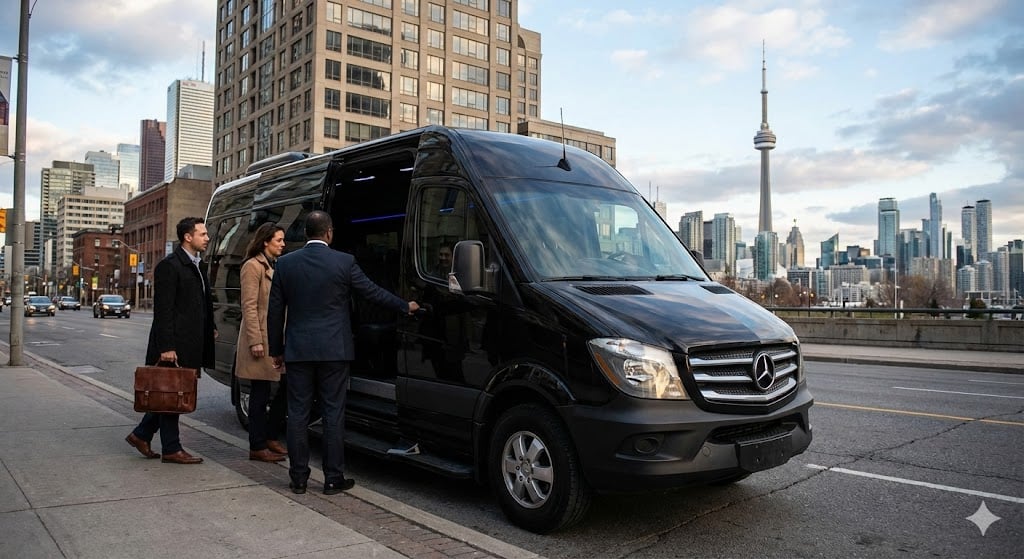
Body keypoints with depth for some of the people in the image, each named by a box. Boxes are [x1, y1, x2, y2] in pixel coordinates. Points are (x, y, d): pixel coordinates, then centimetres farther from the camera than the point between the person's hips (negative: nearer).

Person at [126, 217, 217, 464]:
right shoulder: (169, 266, -12)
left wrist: (209, 330, 13)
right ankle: (171, 449, 11)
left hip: (190, 346, 9)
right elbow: (163, 310, -17)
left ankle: (141, 435, 29)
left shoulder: (195, 266, 16)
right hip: (174, 346, -9)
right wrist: (166, 347, -20)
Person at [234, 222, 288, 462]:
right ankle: (258, 447, 9)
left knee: (286, 388, 9)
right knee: (260, 395, -1)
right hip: (261, 340, -8)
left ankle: (270, 437, 22)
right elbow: (249, 307, -14)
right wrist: (255, 341, -20)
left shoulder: (276, 267, 18)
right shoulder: (253, 266, -8)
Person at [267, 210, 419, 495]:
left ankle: (298, 478, 15)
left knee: (298, 414, 9)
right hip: (334, 351, -2)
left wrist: (276, 349, 15)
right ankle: (333, 478, 10)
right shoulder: (344, 261, -6)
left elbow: (275, 311, 6)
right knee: (333, 413, 5)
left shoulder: (285, 263, 2)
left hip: (297, 351, 2)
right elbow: (372, 291, 3)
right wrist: (406, 306, 18)